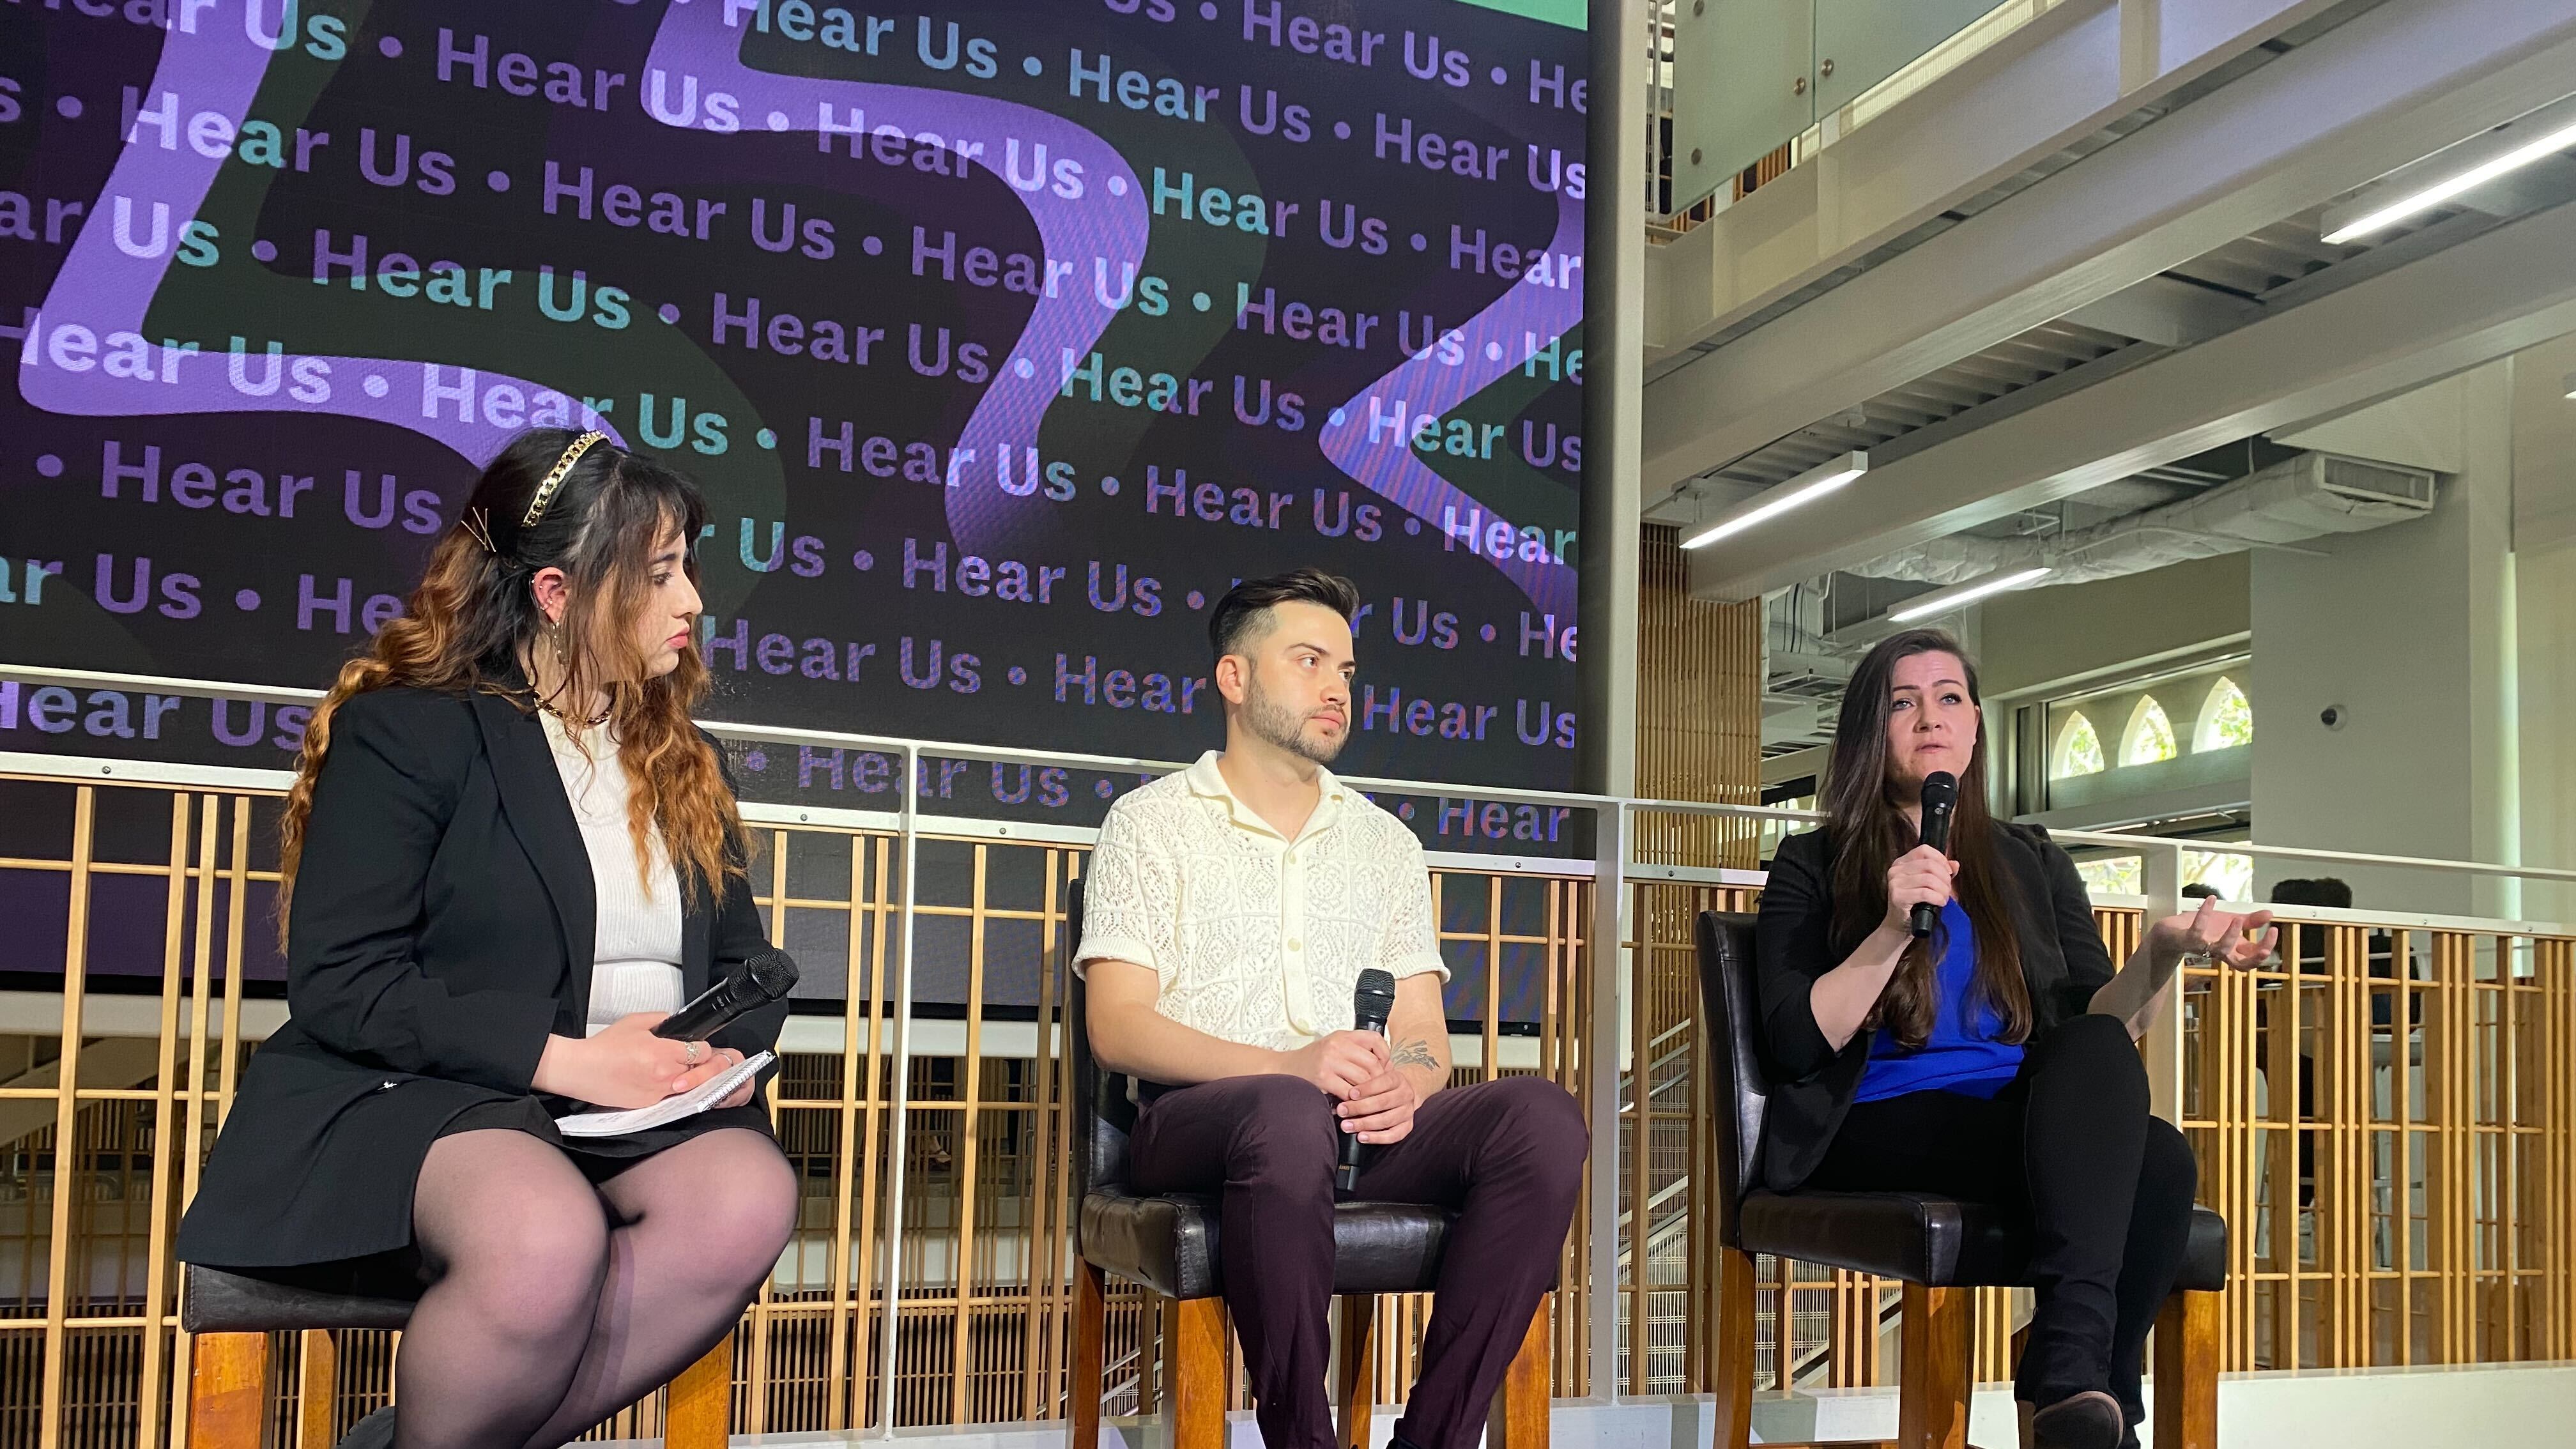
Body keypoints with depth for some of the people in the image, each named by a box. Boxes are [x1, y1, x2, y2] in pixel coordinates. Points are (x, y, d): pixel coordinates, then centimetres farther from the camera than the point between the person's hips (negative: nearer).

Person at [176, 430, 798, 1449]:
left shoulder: (679, 759, 17)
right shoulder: (408, 732, -3)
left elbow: (742, 961, 20)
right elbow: (339, 983, -11)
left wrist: (734, 1050, -4)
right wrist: (561, 1056, -20)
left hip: (634, 1111, 6)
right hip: (417, 1095, -5)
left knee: (750, 1194, -29)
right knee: (545, 1237, -39)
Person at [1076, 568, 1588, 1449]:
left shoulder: (1385, 842, 22)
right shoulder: (1152, 824, 8)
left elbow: (1426, 1037, 14)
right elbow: (1117, 1027, -4)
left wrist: (1404, 1085, -12)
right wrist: (1286, 1064, -20)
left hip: (1364, 1128, 4)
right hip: (1197, 1118, -4)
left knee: (1541, 1115, -25)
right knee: (1290, 1114, -39)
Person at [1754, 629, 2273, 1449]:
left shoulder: (2031, 864, 23)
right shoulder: (1815, 867, 11)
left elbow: (2102, 1023, 12)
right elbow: (1795, 1043, -3)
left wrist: (2165, 952, -8)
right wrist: (1894, 931, -15)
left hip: (2030, 1123, 4)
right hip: (1879, 1136, -4)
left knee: (2159, 1159, -31)